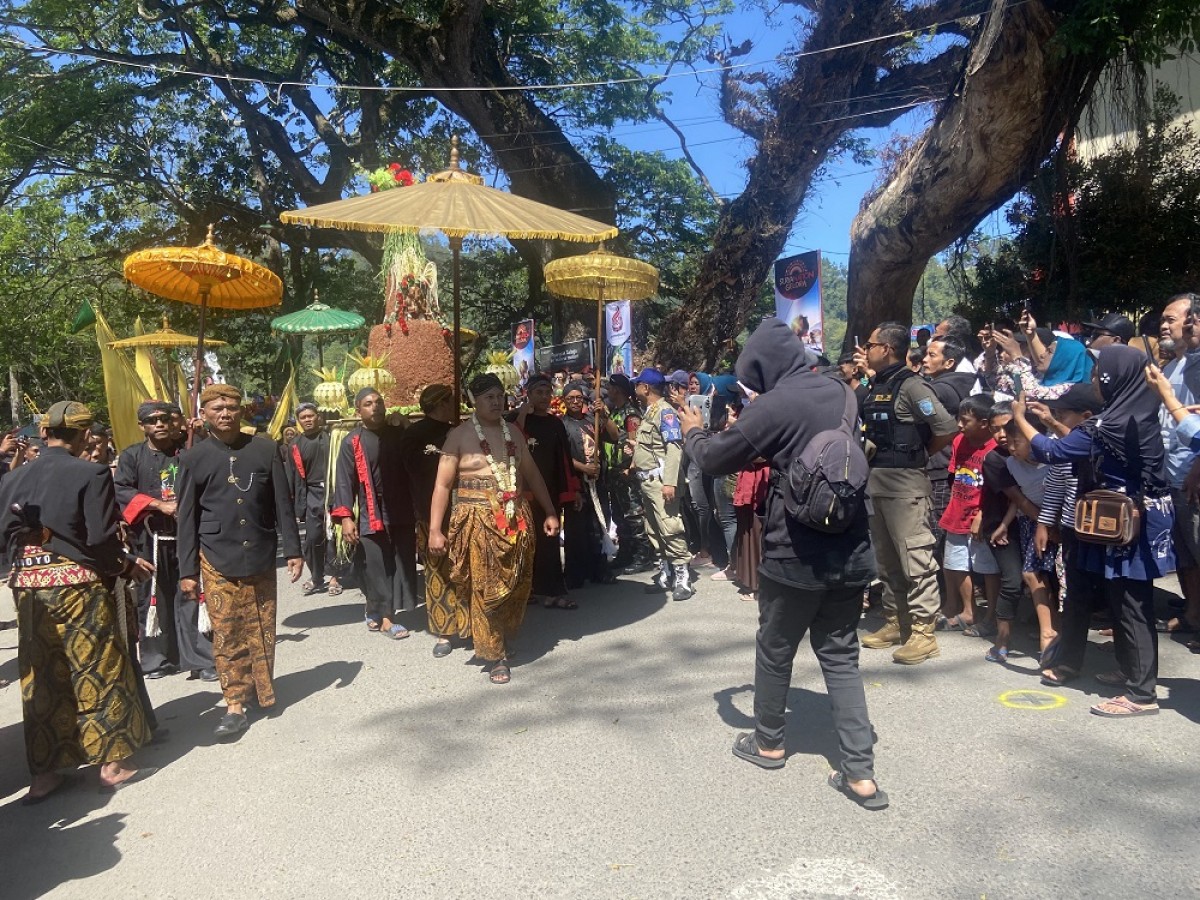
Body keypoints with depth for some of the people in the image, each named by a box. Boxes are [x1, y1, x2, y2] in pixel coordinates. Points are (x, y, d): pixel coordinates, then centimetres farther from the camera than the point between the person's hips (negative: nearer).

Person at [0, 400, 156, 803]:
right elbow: (101, 538, -15)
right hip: (78, 584, -5)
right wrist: (126, 563, 1)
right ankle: (112, 762, 16)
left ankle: (43, 773, 21)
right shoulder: (91, 474, -12)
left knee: (40, 679, 13)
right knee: (99, 673, 7)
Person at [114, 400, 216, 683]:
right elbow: (121, 490, -4)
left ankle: (200, 659, 1)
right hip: (149, 537, 0)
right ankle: (158, 658, 17)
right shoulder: (131, 456, 6)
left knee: (189, 596, -1)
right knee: (152, 598, 6)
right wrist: (159, 504, -14)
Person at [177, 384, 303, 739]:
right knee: (226, 634, 0)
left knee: (262, 631, 9)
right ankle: (235, 705, 8)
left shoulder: (265, 449, 1)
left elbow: (283, 504, 4)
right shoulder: (193, 457, 1)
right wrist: (187, 570, 1)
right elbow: (186, 518, 3)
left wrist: (293, 550, 1)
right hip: (218, 560, -1)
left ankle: (263, 692, 25)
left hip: (261, 557, 1)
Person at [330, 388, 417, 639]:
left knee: (402, 565, 8)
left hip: (402, 513, 4)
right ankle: (383, 618, 12)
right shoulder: (352, 442, -4)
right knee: (377, 568, 0)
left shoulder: (398, 434, 6)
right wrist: (345, 517, -15)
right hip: (371, 515, -4)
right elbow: (344, 481, -6)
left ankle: (375, 612, 22)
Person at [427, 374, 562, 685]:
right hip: (478, 522, -5)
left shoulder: (514, 433, 12)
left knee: (518, 586, 9)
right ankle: (494, 656, 11)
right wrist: (435, 530, -11)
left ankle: (506, 640, 31)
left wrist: (550, 512, 13)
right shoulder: (459, 435, -3)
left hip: (516, 519, 5)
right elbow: (443, 484, -5)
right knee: (486, 589, -2)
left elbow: (532, 474, 17)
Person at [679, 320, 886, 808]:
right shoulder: (842, 392, 6)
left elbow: (715, 459, -6)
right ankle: (860, 772, 11)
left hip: (796, 553, -6)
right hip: (851, 549, 6)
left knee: (775, 650, 15)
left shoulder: (772, 406, -15)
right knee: (840, 655, 14)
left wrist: (694, 431, 13)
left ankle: (768, 742, 33)